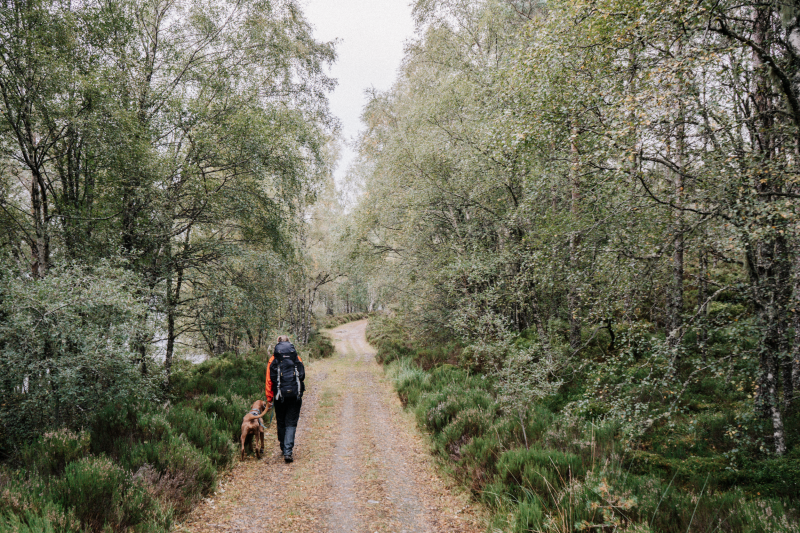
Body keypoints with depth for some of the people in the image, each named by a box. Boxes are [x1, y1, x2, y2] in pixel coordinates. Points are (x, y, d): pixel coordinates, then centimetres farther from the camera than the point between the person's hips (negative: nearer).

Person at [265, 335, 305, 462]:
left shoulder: (273, 359, 4)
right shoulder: (297, 358, 8)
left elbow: (269, 380, 1)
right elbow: (302, 376, 9)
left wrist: (269, 399, 5)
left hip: (280, 395, 0)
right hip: (295, 394, 0)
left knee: (281, 423, 15)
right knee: (291, 423, 1)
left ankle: (283, 449, 25)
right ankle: (288, 452, -10)